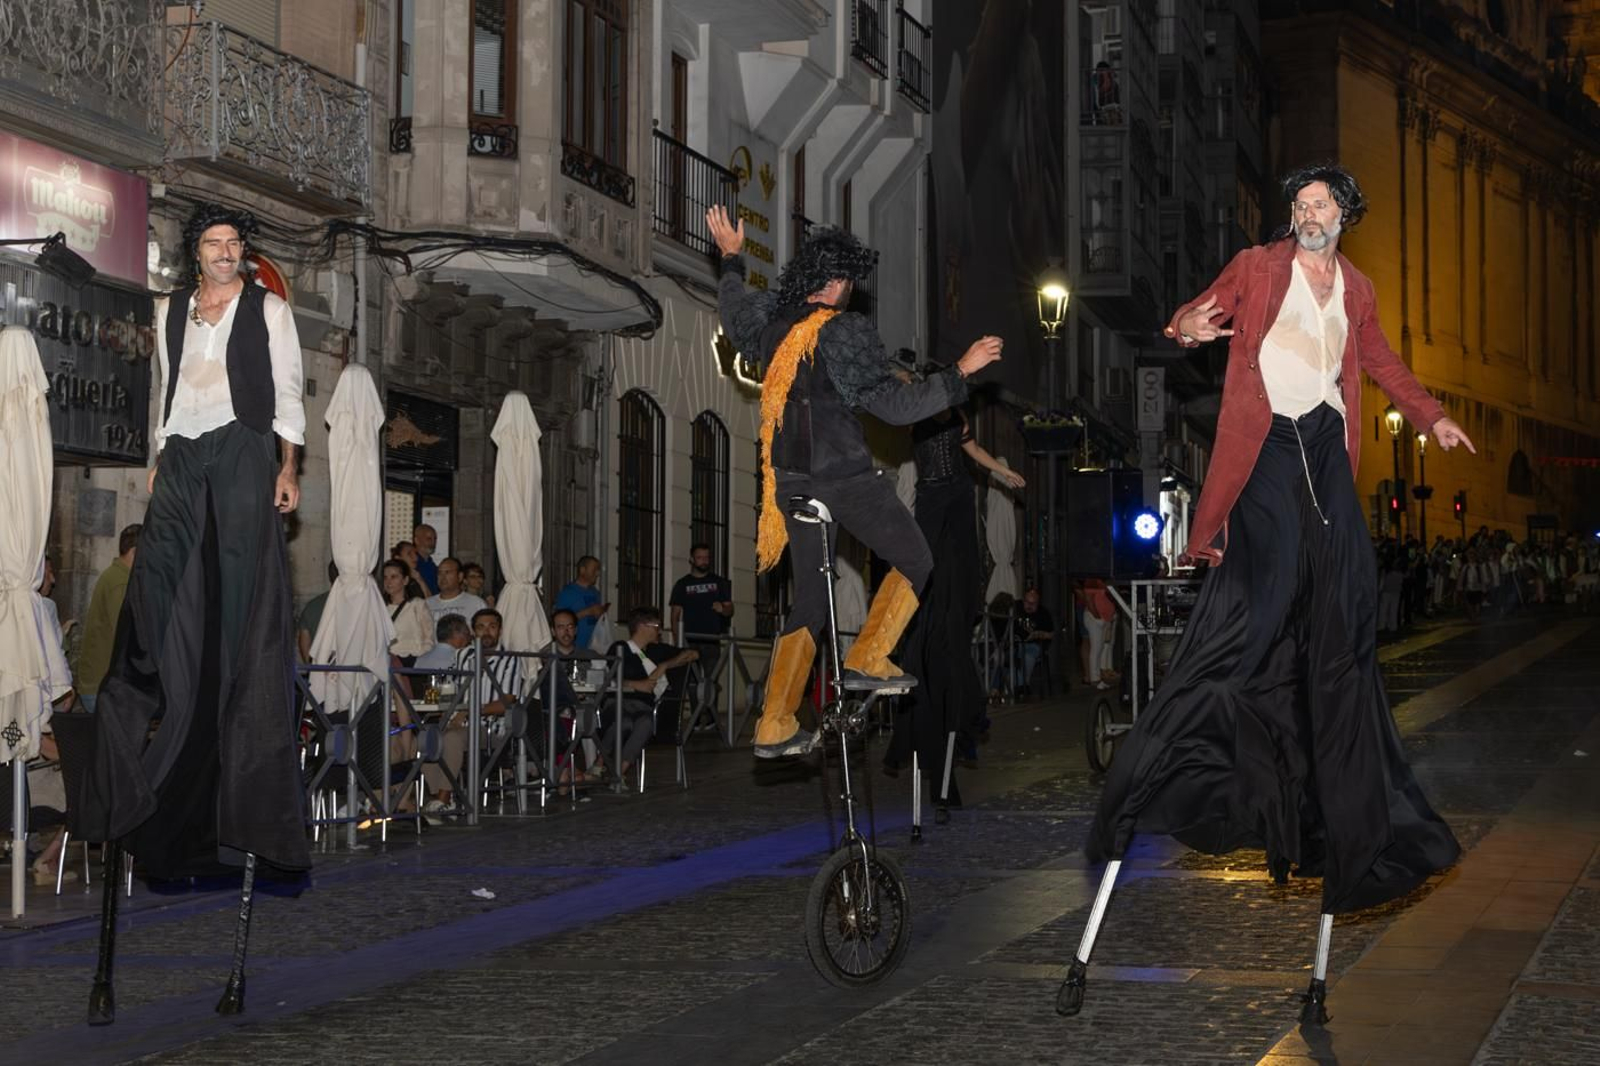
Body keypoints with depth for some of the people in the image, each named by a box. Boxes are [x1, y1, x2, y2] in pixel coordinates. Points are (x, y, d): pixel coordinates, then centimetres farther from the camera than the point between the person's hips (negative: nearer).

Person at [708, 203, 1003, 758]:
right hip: (846, 478, -7)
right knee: (914, 560, 14)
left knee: (809, 597, 13)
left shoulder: (769, 322, 4)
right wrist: (961, 371, -13)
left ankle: (774, 725, 9)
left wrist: (731, 259, 45)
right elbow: (897, 406, -18)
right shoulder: (845, 334, -16)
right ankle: (867, 659, 4)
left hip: (790, 478, 7)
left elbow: (731, 313, 29)